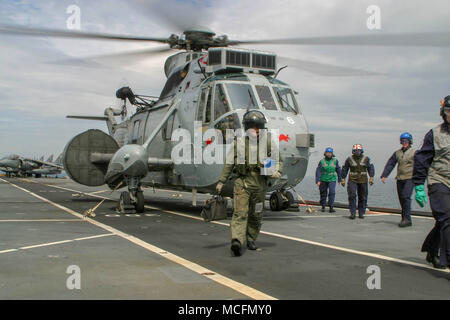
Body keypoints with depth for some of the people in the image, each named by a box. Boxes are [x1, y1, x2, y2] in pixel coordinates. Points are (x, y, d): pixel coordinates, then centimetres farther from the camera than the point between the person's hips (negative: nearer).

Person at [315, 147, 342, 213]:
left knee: (332, 192, -14)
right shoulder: (322, 161, -3)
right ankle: (323, 207, 22)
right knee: (323, 193, 7)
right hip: (323, 180, 0)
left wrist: (339, 179, 16)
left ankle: (331, 207, -12)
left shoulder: (335, 161, 0)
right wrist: (318, 180, -16)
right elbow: (318, 171, -8)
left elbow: (338, 170, 10)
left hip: (332, 180, 0)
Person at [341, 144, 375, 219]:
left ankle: (361, 213, 16)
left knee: (362, 197, 5)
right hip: (352, 180, -1)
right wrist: (343, 179, 5)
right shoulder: (349, 159, 0)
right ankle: (352, 213, -10)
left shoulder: (366, 159, 1)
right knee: (352, 196, -15)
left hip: (363, 180, 1)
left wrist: (371, 178, -11)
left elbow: (370, 168, 0)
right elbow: (344, 169, 7)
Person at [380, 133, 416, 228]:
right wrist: (384, 175, 1)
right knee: (401, 199, 6)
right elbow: (390, 164, 11)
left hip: (409, 178, -5)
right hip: (400, 179, 5)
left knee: (406, 197, -18)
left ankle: (407, 219, -16)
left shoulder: (414, 152, 1)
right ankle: (405, 219, 15)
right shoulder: (397, 153, 12)